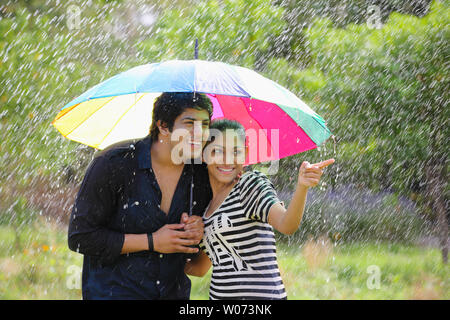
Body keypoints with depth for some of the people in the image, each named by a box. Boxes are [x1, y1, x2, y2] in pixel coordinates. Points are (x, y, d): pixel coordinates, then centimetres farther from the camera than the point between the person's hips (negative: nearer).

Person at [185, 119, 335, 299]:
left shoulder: (252, 183, -5)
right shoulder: (205, 206, 13)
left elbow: (286, 225, -23)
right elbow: (200, 268, 18)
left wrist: (301, 186, -38)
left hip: (259, 294, -7)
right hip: (219, 295, 7)